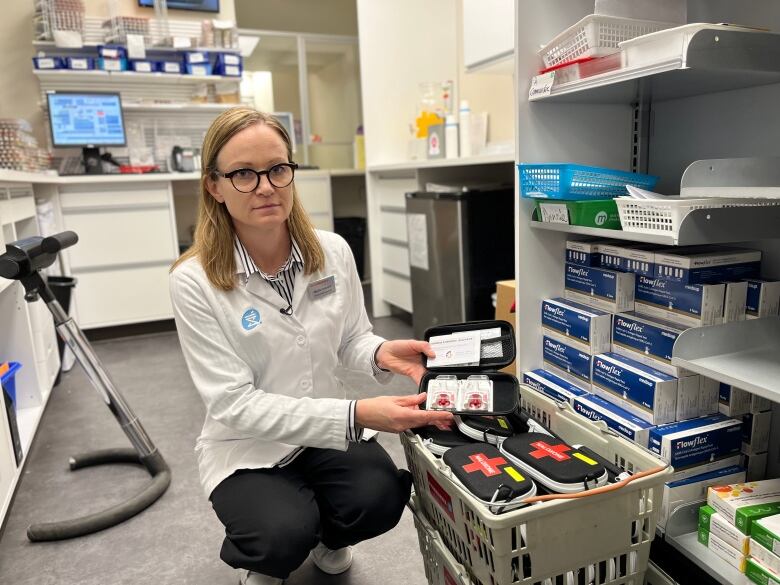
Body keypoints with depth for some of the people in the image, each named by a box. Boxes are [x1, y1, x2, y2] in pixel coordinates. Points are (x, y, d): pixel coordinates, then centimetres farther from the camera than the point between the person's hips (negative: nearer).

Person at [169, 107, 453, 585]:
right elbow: (235, 404, -22)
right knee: (286, 537, -27)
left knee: (380, 499, -22)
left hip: (328, 434, 3)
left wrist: (381, 354, -20)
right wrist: (355, 416, -32)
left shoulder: (333, 252, -8)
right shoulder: (194, 281, -19)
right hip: (247, 447, -2)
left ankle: (324, 537, 16)